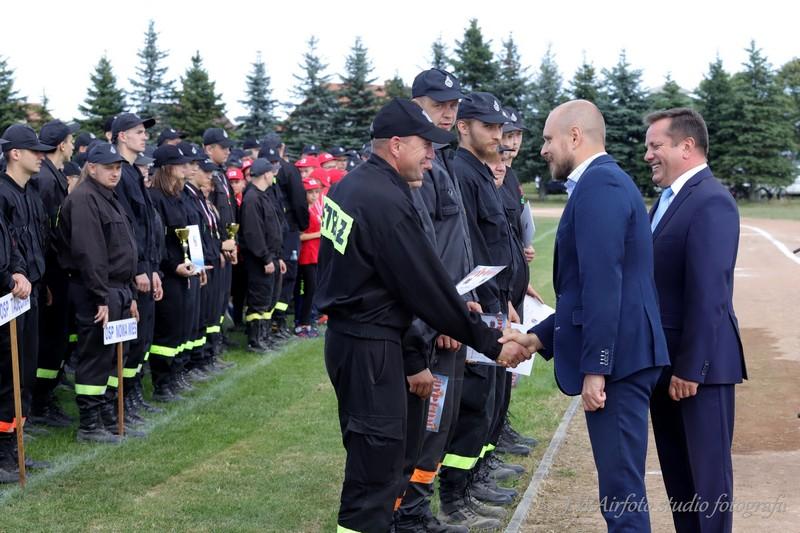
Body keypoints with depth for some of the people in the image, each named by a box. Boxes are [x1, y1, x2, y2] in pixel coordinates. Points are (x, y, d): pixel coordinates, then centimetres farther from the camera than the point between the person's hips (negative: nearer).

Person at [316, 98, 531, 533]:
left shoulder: (348, 185, 8)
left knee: (368, 453, 20)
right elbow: (426, 285, -18)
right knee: (377, 464, -5)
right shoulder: (388, 203, -21)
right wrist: (488, 342, -9)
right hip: (372, 347, -10)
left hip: (344, 333, 10)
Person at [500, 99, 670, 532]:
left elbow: (604, 285, -21)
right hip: (617, 356, 10)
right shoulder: (604, 182, 19)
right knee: (620, 485, 16)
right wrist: (536, 337, 20)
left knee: (621, 491, -5)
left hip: (615, 358, -10)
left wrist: (595, 368, -21)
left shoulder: (599, 184, -13)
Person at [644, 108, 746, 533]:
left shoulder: (710, 202, -18)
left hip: (700, 363, -9)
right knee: (676, 467, 17)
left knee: (707, 469, 3)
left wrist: (691, 368, -22)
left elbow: (707, 294, -23)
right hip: (664, 360, 9)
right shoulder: (669, 198, 12)